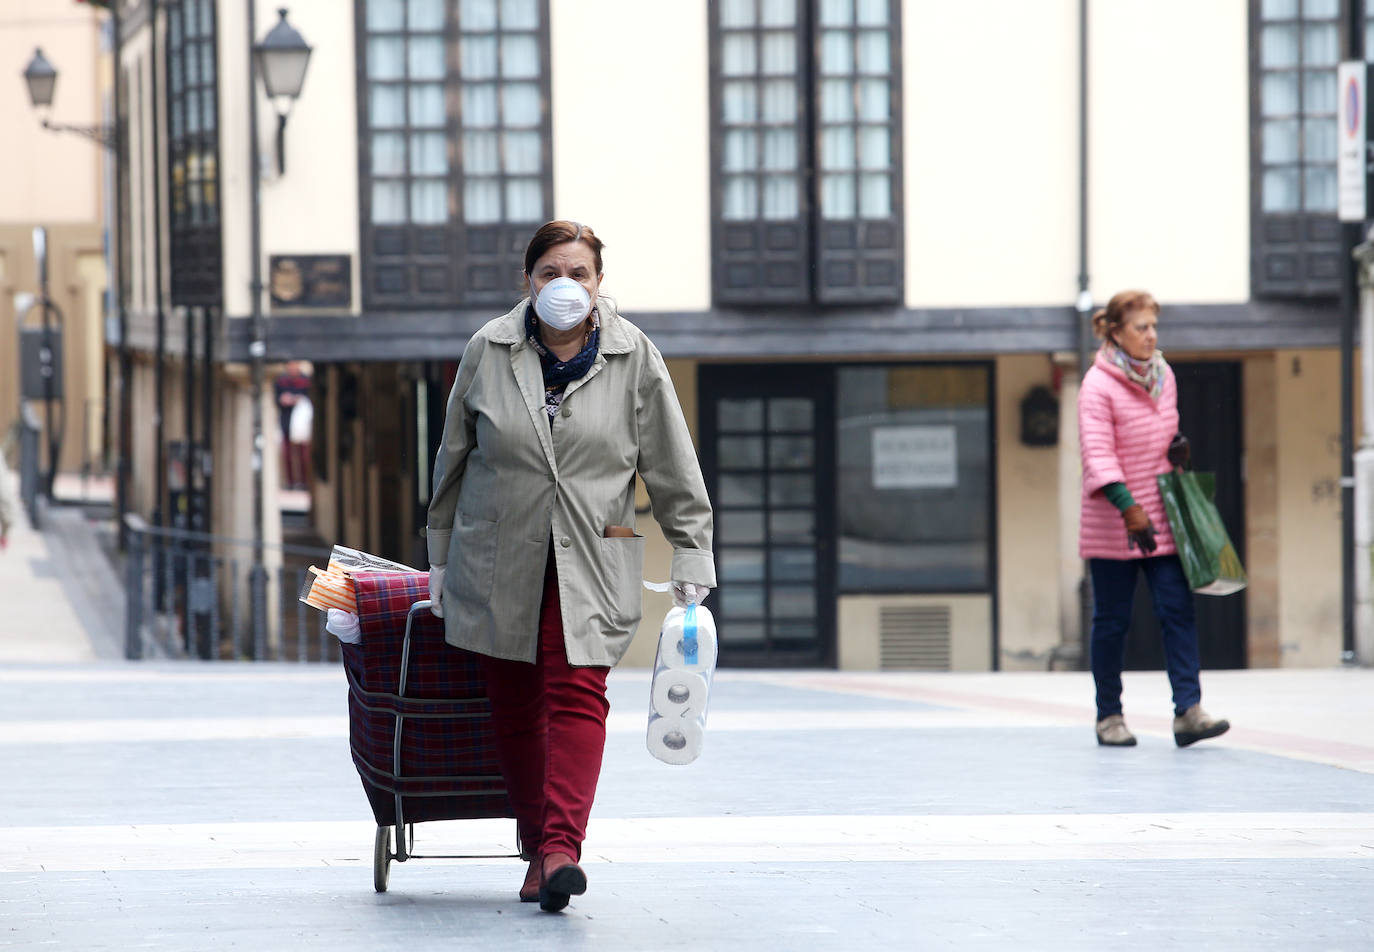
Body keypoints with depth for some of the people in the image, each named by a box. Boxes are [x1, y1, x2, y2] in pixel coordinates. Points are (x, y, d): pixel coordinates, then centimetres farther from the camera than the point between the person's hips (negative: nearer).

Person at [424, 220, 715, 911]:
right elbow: (453, 459, 12)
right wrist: (440, 554, 15)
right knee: (514, 708, 3)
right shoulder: (488, 351, 3)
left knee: (576, 697, -15)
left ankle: (561, 848, -24)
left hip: (589, 562, -2)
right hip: (496, 560, 2)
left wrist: (691, 554, 2)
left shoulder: (633, 358, 1)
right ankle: (538, 853, 13)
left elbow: (672, 466, 5)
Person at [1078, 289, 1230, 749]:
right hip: (1112, 522, -5)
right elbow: (1098, 454, -21)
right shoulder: (1098, 385, -13)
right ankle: (1109, 716, 15)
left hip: (1161, 519, 5)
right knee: (1112, 620, 4)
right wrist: (1129, 510, -30)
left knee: (1178, 610, -6)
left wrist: (1177, 451, 1)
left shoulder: (1163, 376, 8)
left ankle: (1188, 711, -11)